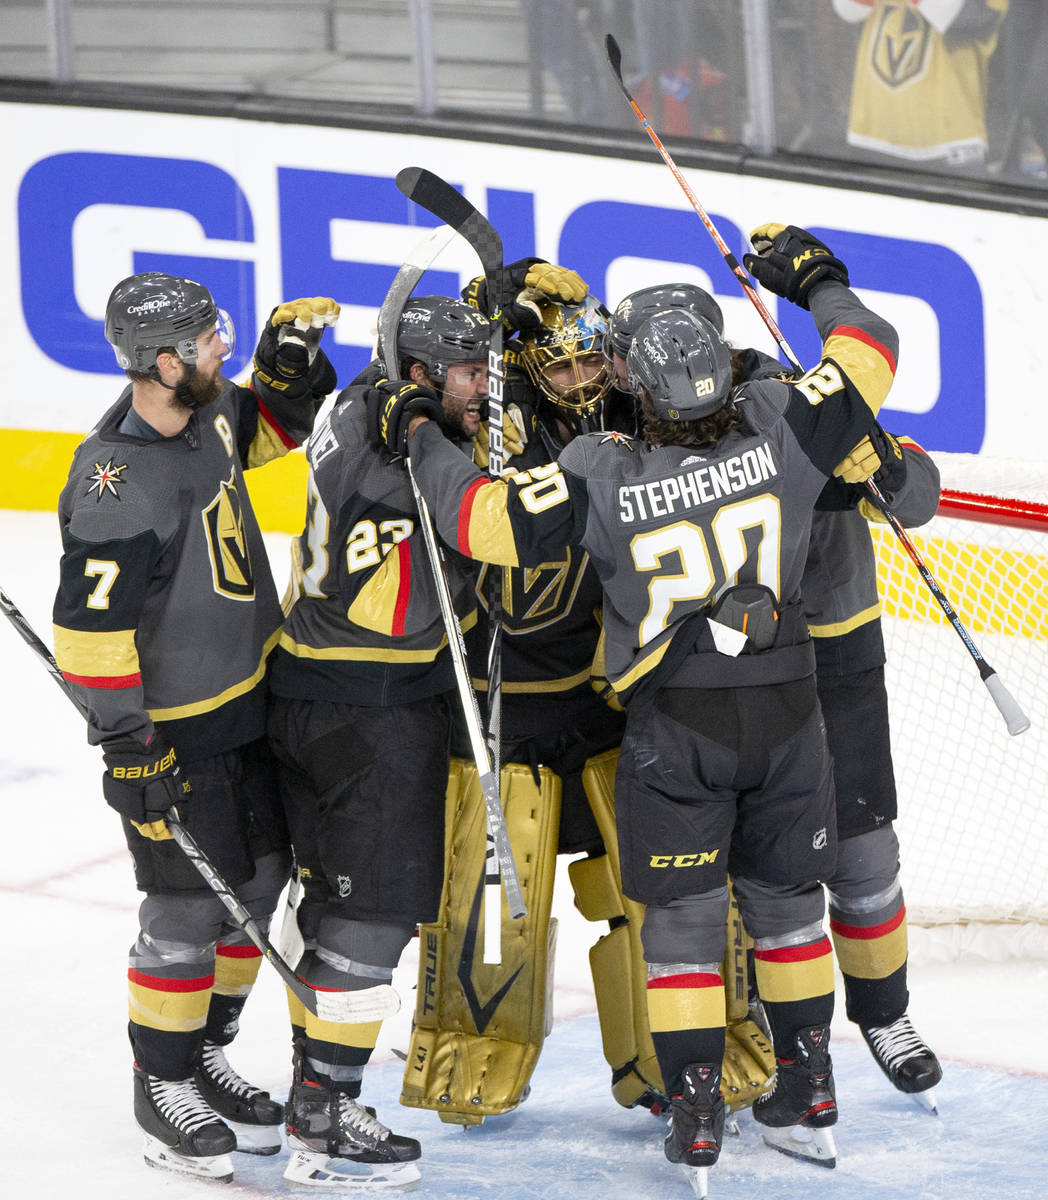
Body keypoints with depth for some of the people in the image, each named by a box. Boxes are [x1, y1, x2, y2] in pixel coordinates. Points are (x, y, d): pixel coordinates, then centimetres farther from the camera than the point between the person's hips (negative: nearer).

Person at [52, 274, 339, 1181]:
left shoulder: (205, 415, -2)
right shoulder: (118, 488, -27)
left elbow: (272, 425, 20)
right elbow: (90, 633, -24)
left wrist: (289, 352, -1)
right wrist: (131, 751, -22)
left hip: (247, 701, 9)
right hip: (173, 728, -9)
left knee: (258, 880, 17)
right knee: (190, 910, -1)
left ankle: (205, 1055, 34)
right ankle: (162, 1092, 16)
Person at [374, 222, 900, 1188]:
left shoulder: (603, 472, -16)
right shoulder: (778, 430, -11)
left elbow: (485, 521, -16)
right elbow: (869, 354, 1)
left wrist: (421, 439, 1)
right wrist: (815, 278, 18)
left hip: (675, 723, -2)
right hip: (785, 707, 2)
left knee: (682, 916, 8)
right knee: (785, 897, 18)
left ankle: (696, 1112, 5)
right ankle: (808, 1096, 25)